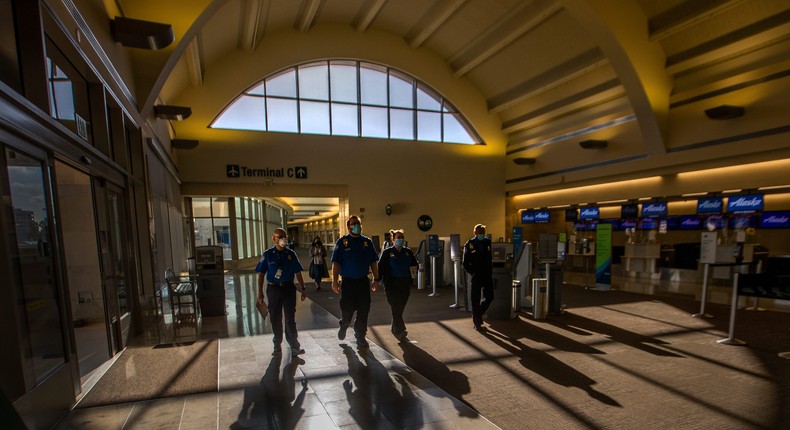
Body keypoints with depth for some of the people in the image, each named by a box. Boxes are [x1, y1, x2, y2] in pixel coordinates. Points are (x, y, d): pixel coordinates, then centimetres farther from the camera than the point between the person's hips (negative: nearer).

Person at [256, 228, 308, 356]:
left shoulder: (291, 254, 2)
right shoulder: (267, 254, -1)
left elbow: (298, 273, 7)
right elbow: (261, 274, 3)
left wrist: (303, 289, 7)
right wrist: (260, 293, 1)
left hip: (289, 288, 0)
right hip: (273, 289, 0)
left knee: (290, 319, 4)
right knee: (275, 319, 9)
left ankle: (294, 346, 11)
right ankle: (277, 346, 25)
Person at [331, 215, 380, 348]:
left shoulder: (367, 242, 5)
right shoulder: (342, 242, -2)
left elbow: (373, 262, 8)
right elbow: (336, 263, -5)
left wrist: (376, 279, 5)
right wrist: (334, 281, -11)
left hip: (364, 281, 2)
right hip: (348, 281, -2)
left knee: (363, 310, 5)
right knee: (347, 309, 4)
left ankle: (360, 337, 21)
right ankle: (343, 326, 37)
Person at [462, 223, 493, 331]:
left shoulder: (488, 243, 6)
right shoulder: (469, 245, -5)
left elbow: (492, 258, 13)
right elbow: (465, 263, -3)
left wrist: (491, 271, 4)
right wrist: (472, 273, -10)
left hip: (487, 275, 4)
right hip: (476, 276, -4)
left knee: (489, 297, 6)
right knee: (476, 299, 2)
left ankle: (478, 314, 30)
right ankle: (476, 322, 15)